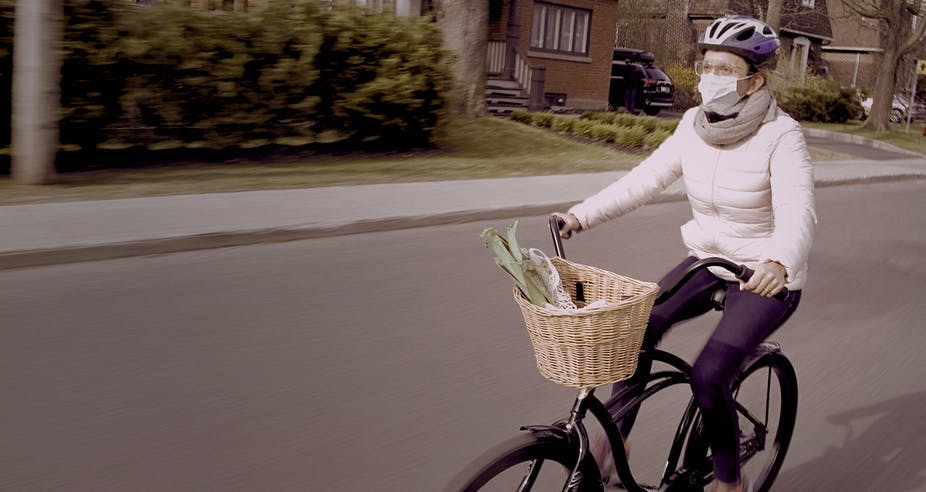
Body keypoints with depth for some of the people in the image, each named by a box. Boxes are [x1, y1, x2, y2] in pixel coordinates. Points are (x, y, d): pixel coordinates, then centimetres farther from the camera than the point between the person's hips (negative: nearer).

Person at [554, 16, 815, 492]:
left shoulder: (780, 136, -20)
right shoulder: (695, 124, -3)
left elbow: (798, 211, -32)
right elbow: (646, 177, -4)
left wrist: (779, 262, -53)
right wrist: (581, 214, -14)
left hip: (767, 277, -5)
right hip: (707, 262, 5)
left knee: (708, 374, -20)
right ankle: (614, 439, 0)